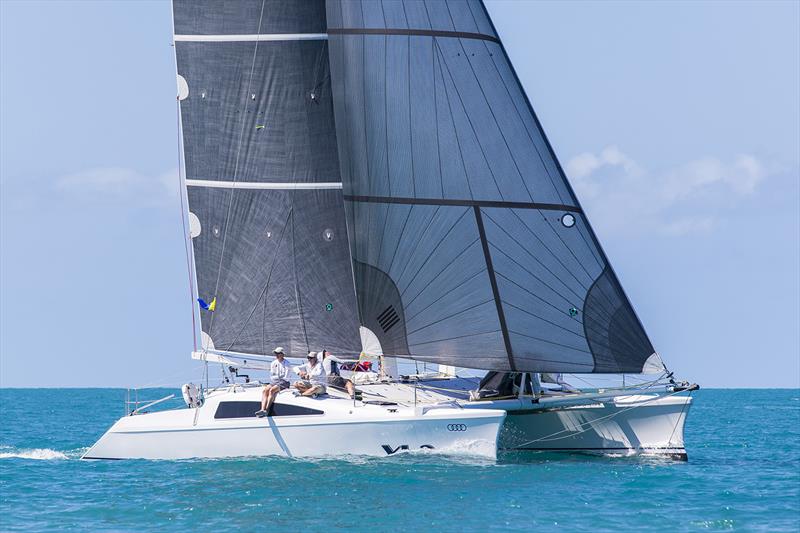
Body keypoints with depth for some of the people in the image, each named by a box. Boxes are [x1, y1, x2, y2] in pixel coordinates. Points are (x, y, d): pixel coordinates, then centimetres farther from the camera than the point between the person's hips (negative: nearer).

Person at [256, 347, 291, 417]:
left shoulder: (286, 363, -3)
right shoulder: (273, 363, 14)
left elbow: (286, 377, -10)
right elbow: (271, 376, 12)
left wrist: (276, 377, -4)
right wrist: (280, 376, -3)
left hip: (283, 382, -6)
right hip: (274, 382, 6)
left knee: (271, 390, -33)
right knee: (265, 390, -24)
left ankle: (266, 410, -38)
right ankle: (262, 410, -38)